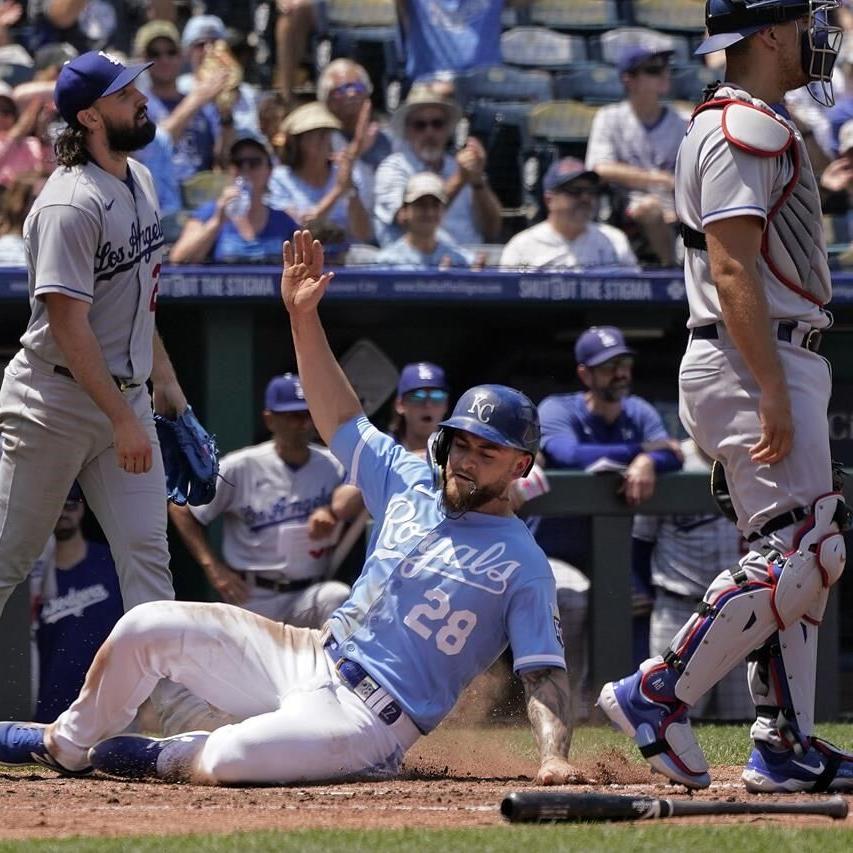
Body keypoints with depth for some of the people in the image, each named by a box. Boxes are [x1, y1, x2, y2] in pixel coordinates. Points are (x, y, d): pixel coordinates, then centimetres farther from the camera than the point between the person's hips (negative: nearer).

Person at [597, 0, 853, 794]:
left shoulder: (754, 127, 20)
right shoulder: (743, 128, -13)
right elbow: (732, 267, -20)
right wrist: (772, 391, -25)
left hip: (782, 364, 11)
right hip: (756, 363, -11)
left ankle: (784, 745, 10)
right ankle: (658, 695, -12)